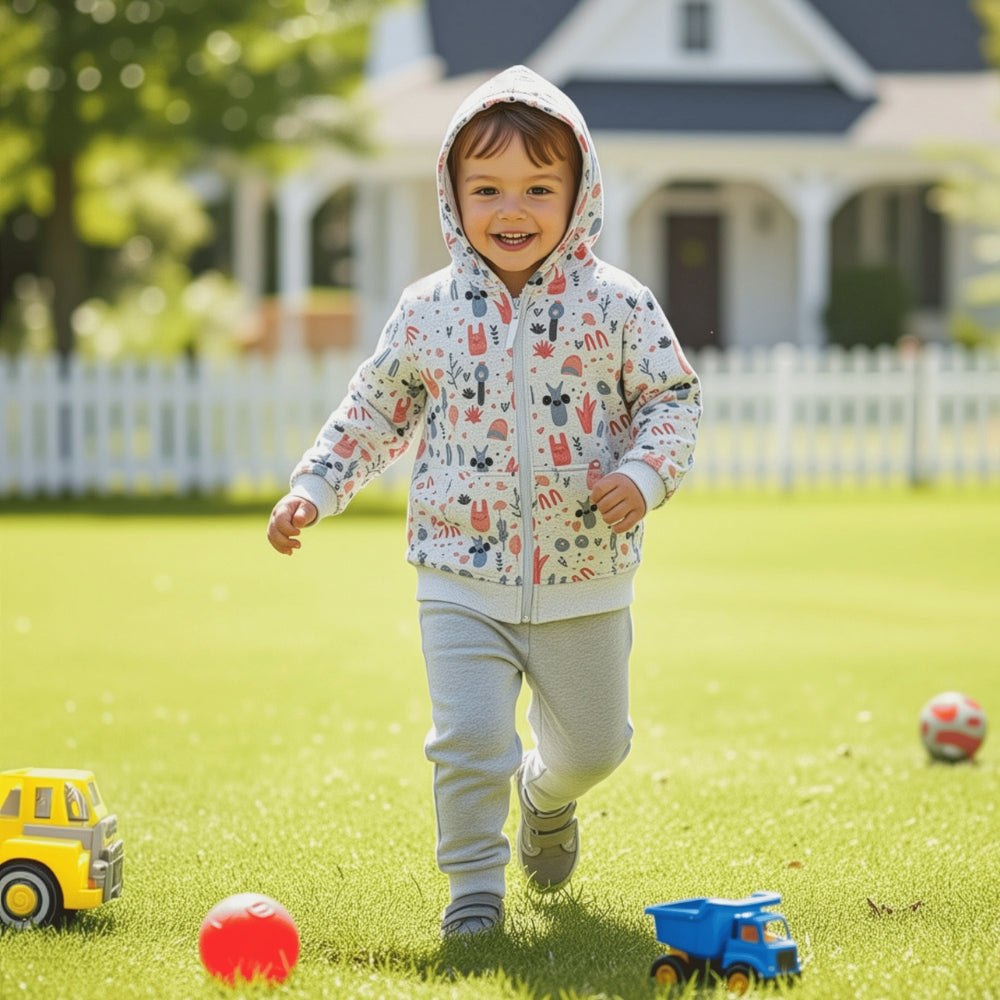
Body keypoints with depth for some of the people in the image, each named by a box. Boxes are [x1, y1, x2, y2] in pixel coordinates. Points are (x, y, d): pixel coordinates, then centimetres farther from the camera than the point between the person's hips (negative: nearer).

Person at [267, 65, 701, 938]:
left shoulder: (617, 305, -6)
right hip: (463, 577, -1)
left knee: (592, 743, 16)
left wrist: (643, 475, -18)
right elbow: (377, 411, 11)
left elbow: (673, 398, 0)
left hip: (584, 579, 1)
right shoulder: (429, 312, -1)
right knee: (469, 737, -11)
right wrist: (313, 487, 4)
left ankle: (548, 797, 51)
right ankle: (474, 881, 9)